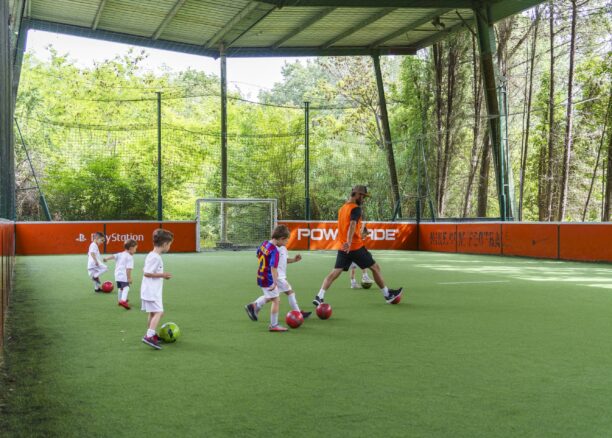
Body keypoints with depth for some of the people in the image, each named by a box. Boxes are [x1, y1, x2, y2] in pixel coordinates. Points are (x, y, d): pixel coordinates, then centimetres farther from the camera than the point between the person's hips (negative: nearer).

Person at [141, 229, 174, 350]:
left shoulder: (151, 255, 12)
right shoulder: (155, 257, -19)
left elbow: (146, 271, 18)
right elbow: (146, 273, -23)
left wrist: (162, 275, 13)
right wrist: (162, 275, -17)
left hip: (152, 291, 11)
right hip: (152, 291, -11)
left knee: (152, 313, 20)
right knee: (159, 312, -16)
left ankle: (151, 334, 31)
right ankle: (149, 336, -24)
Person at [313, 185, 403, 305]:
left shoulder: (342, 208, 15)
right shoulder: (356, 208, -12)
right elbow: (352, 225, -27)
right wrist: (349, 242, -40)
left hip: (342, 247, 7)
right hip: (356, 246, -7)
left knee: (335, 272, 2)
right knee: (375, 267, 7)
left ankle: (319, 297, -12)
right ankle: (387, 295, 16)